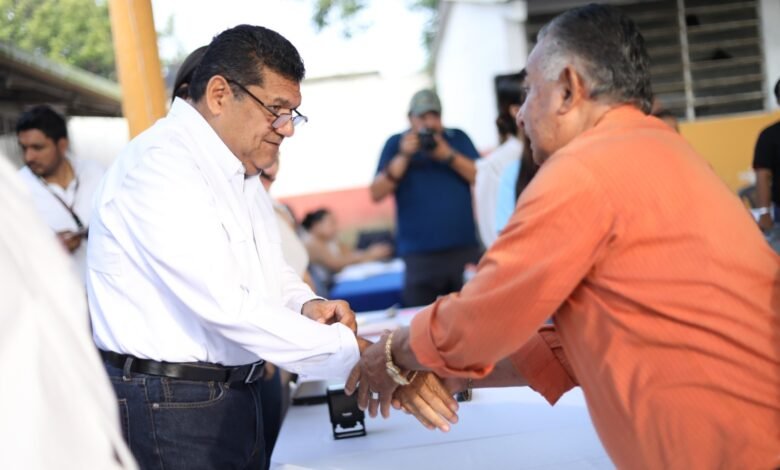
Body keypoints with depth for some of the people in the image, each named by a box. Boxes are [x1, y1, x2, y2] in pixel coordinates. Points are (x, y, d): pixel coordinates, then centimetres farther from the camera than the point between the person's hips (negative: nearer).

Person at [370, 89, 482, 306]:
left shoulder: (458, 139, 12)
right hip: (419, 256, -1)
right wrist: (403, 156, -9)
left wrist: (448, 156, -11)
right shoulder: (396, 144, 9)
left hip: (465, 249, 1)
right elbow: (376, 194, -1)